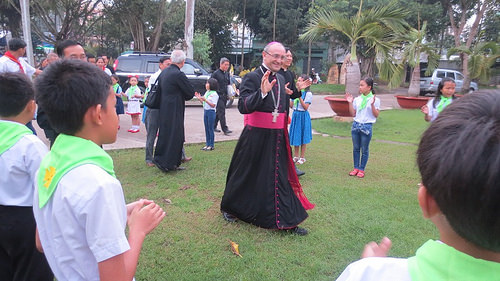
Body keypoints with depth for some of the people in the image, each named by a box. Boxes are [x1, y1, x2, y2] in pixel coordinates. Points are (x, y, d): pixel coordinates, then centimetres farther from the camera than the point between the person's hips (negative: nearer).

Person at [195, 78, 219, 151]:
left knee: (210, 128, -2)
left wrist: (205, 100, -25)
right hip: (205, 111, 8)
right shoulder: (207, 92, 13)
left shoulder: (214, 94, -12)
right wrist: (199, 98, 4)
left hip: (211, 112, -8)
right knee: (206, 129, 10)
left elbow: (213, 105, -17)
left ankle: (211, 145, 5)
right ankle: (207, 144, 18)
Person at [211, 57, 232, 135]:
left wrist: (229, 86, 7)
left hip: (224, 96, 7)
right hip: (218, 95, -7)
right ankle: (225, 129, -11)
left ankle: (213, 126, 22)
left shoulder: (227, 73, 14)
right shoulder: (215, 73, -7)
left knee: (218, 112, 13)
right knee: (221, 112, -10)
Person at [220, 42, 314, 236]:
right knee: (247, 176, 9)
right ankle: (229, 208, 33)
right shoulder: (252, 78, -11)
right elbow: (243, 107, -25)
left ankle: (287, 221, 19)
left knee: (280, 177, 10)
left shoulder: (281, 79, 11)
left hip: (277, 137, 6)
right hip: (256, 137, -6)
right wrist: (262, 92, -34)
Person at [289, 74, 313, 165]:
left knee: (302, 137, 2)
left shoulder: (308, 94, -9)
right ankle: (296, 156, 21)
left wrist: (300, 97, -21)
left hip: (303, 116, -5)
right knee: (295, 136, 9)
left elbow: (306, 107, -16)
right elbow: (291, 105, 6)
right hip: (295, 115, 5)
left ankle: (302, 157, 13)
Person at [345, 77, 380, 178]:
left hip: (366, 126, -4)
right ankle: (356, 168, 22)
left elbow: (376, 115, -8)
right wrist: (350, 102, 0)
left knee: (364, 149, 5)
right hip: (356, 125, 4)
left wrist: (372, 105, -20)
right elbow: (353, 114, 8)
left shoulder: (375, 99, -5)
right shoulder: (357, 99, 6)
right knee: (356, 148, 11)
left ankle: (361, 169, 16)